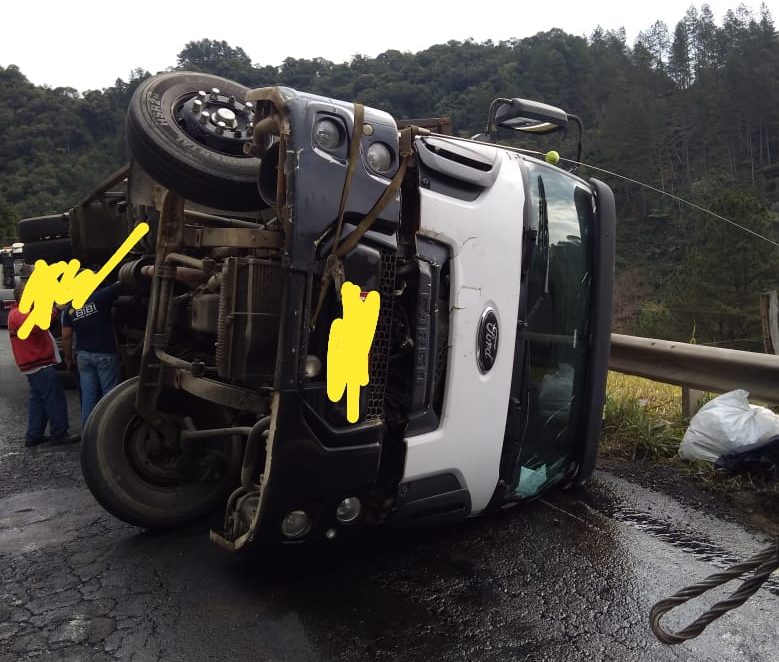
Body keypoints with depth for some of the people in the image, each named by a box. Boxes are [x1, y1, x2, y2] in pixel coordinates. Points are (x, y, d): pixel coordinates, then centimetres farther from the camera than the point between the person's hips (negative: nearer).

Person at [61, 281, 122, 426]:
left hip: (84, 356, 5)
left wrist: (68, 358, 16)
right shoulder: (100, 297, -9)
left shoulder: (69, 309, 5)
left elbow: (66, 336, 6)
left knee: (88, 396, 8)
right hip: (105, 354, -5)